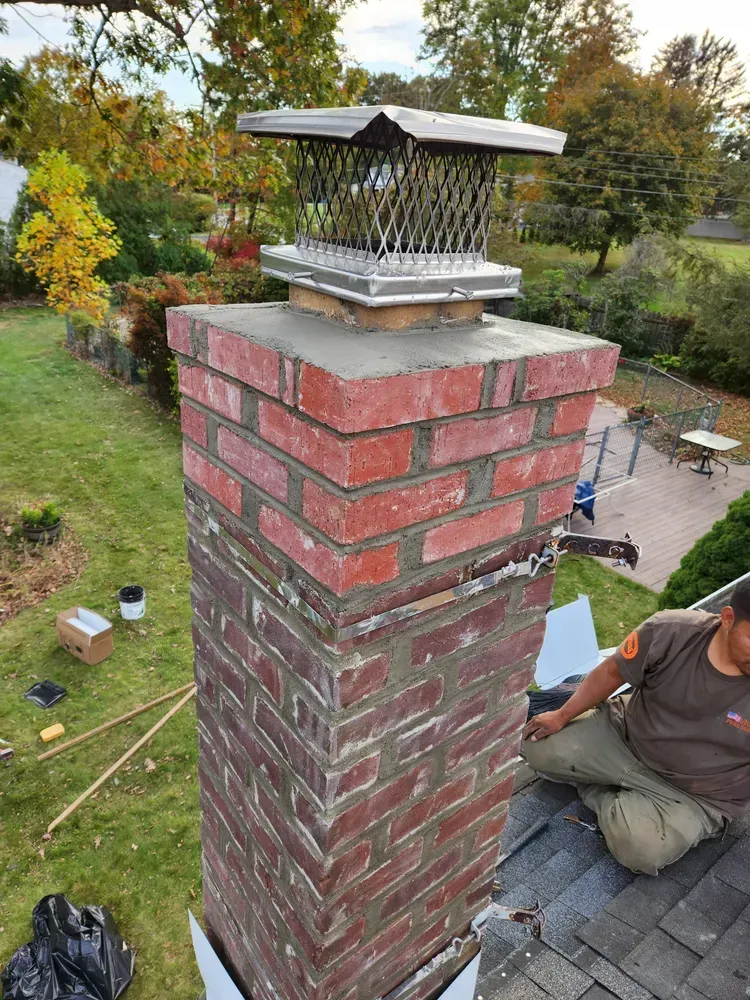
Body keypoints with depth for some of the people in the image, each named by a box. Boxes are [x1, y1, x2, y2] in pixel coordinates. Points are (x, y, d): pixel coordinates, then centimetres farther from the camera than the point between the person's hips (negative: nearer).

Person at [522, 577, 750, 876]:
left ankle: (600, 795, 3)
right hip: (625, 736, 2)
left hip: (694, 796, -2)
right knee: (538, 748, -5)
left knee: (643, 849, -28)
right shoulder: (670, 632, -22)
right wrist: (562, 717, 3)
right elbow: (612, 672, -6)